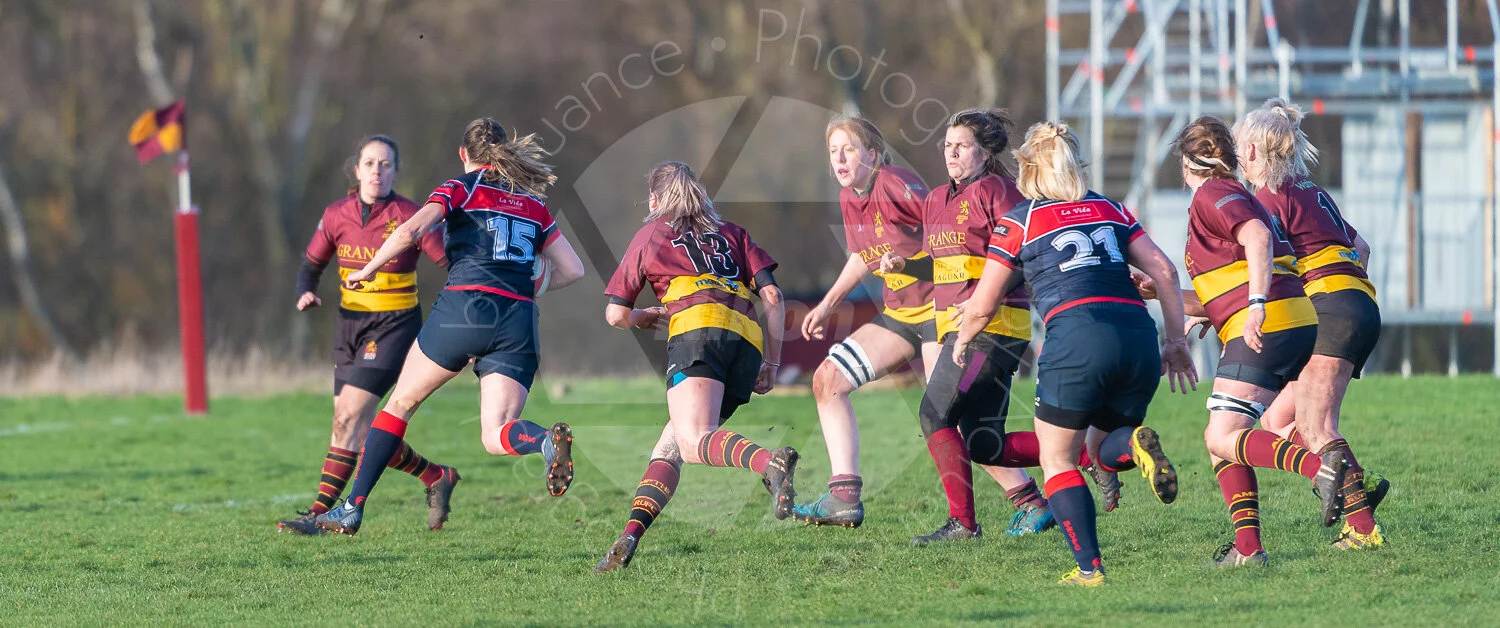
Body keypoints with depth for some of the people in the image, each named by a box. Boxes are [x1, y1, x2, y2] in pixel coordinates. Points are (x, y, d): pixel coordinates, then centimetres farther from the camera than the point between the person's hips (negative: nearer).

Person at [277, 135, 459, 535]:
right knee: (365, 432, 6)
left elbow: (451, 264, -10)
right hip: (350, 324, 6)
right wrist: (305, 294, -10)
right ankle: (438, 478, 27)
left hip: (394, 326, -6)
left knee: (348, 418, -16)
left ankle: (320, 513, -13)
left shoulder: (409, 216, -13)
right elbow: (312, 265, 12)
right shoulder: (337, 215, 0)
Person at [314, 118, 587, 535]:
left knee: (401, 403, 15)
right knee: (495, 435, -1)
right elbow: (572, 269, 17)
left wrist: (368, 270, 4)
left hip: (464, 307, -3)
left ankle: (353, 508, 14)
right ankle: (549, 439, -37)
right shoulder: (534, 204, 20)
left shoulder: (462, 189, 7)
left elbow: (410, 231, -9)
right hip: (519, 322, 3)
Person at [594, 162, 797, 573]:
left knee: (693, 443, -25)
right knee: (670, 443, 12)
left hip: (698, 327, -5)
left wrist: (648, 318, 45)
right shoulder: (731, 233, 31)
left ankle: (771, 463, -53)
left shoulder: (650, 235, 23)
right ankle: (631, 535, -5)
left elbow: (616, 315, 24)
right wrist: (772, 362, 20)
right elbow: (772, 296, 17)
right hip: (749, 340, 5)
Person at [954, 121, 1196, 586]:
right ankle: (1133, 444, -16)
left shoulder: (1018, 222, 12)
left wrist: (962, 341, 35)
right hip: (1138, 334, 4)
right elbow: (1164, 271, 14)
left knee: (1057, 458, 10)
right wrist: (1176, 341, 18)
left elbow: (982, 307, 15)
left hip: (1078, 336, -4)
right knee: (1104, 449, 21)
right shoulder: (1110, 210, 23)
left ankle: (1089, 566, -6)